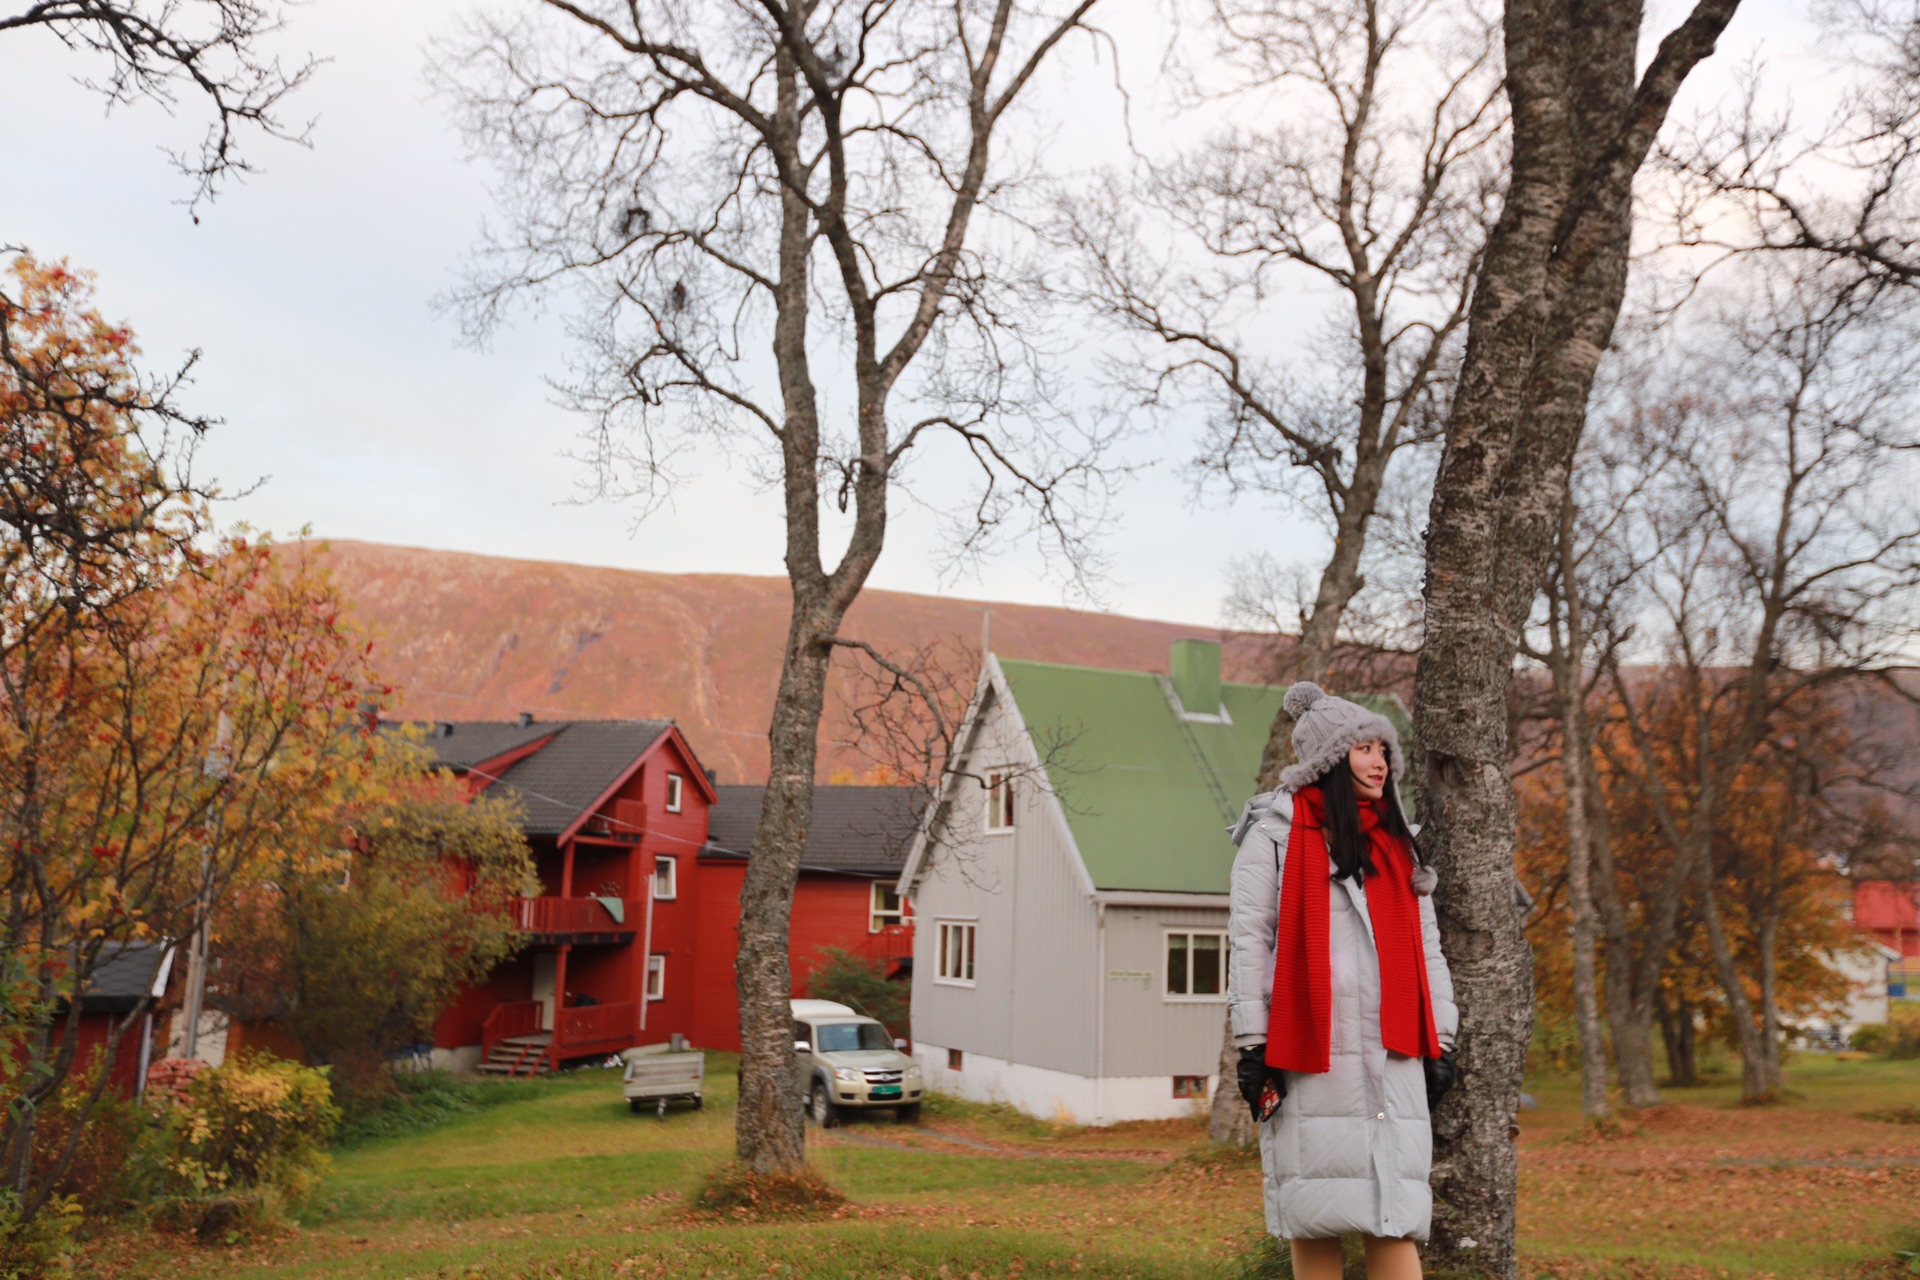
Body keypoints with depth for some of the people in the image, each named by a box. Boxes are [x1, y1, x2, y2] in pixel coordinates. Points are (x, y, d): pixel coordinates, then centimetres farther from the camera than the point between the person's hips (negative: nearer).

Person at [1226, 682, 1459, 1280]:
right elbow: (1249, 938, -3)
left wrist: (1439, 1043, 12)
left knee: (1395, 1206, -1)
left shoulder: (1396, 845, 20)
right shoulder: (1274, 832, 3)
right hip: (1308, 1047, -4)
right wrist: (1252, 1046, -9)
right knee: (1316, 1210, 0)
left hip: (1391, 1048, 4)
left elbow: (1426, 947, 19)